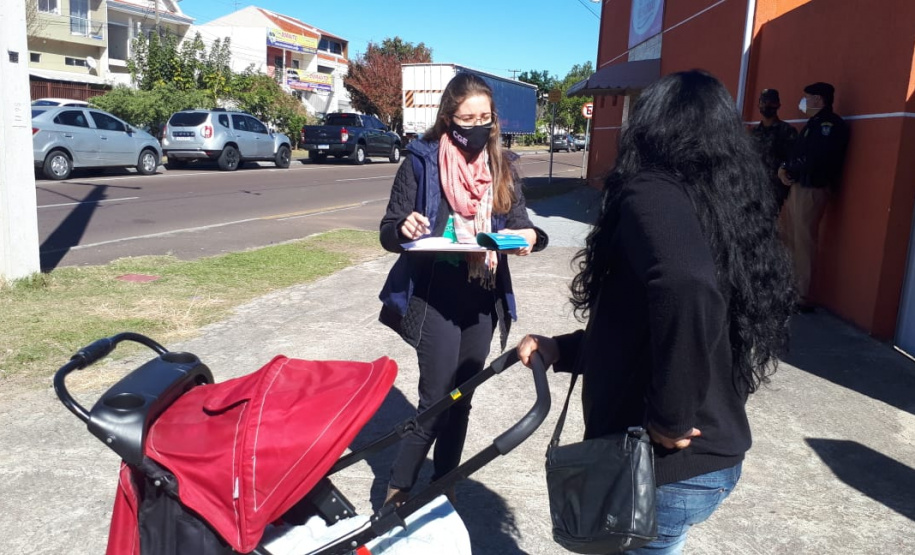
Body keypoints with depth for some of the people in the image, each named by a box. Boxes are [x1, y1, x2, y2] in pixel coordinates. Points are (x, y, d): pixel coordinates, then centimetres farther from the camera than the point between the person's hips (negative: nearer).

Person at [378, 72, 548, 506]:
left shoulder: (502, 166, 7)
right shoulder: (421, 161, -5)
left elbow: (519, 222, 7)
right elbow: (389, 233, -6)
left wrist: (530, 236, -16)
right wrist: (404, 228, -29)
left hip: (482, 301, 5)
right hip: (435, 298, -4)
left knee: (461, 400, 14)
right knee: (437, 400, -4)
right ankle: (398, 488, 15)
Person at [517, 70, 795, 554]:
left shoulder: (652, 195, -18)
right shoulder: (727, 209, 8)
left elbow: (685, 293, -40)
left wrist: (668, 418, -26)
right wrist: (561, 350, 15)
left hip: (670, 464, -8)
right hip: (716, 454, 8)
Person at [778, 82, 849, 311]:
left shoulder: (830, 124, -11)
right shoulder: (814, 123, 21)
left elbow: (815, 161, -20)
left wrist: (789, 170, -5)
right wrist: (784, 169, 2)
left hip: (812, 190, -10)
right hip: (797, 188, 10)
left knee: (803, 243, -8)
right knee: (788, 240, 12)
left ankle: (803, 298, -4)